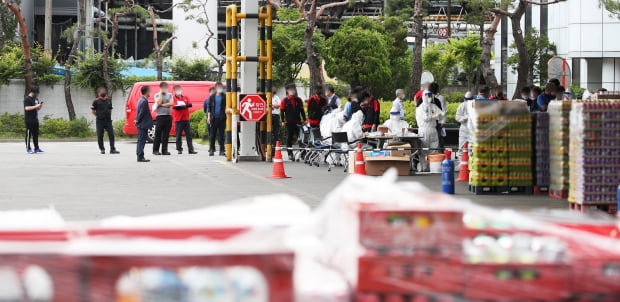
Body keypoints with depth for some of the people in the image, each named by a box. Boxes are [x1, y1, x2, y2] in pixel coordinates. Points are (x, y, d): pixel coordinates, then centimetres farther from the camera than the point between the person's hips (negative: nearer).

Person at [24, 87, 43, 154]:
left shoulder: (36, 99, 16)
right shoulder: (27, 99, -10)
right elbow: (27, 108, -21)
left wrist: (40, 106, 1)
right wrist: (36, 106, -23)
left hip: (35, 119, 8)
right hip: (29, 120, -8)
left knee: (36, 134, 10)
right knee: (29, 134, -5)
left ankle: (36, 148, 14)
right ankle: (28, 149, -1)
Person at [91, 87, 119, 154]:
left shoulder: (108, 100, 10)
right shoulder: (97, 101, -2)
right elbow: (93, 110, 3)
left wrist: (108, 116, 14)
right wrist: (98, 116, 0)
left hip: (108, 120, 3)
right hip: (100, 121, -3)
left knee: (111, 134, -4)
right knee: (100, 136, 2)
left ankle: (112, 149, -2)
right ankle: (102, 149, 14)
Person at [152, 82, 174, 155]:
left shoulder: (169, 95, 12)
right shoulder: (157, 95, 4)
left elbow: (171, 103, -2)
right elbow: (158, 103, -13)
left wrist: (162, 105, -7)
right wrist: (160, 93, -6)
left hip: (168, 116, 3)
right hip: (160, 116, -3)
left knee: (166, 135, 3)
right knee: (158, 134, -2)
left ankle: (164, 150, 5)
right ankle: (155, 150, 2)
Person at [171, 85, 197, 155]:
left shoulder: (186, 98, 13)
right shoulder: (173, 98, 1)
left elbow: (190, 104, -2)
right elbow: (175, 106, -14)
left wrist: (184, 105, -19)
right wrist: (183, 106, -20)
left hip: (186, 119, 4)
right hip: (178, 120, -3)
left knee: (189, 134, 1)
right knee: (178, 135, 0)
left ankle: (191, 149, 2)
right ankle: (179, 149, 7)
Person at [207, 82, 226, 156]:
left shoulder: (224, 97, 5)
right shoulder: (212, 97, 10)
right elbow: (209, 107, 11)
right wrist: (209, 116, 4)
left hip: (221, 118, -1)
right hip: (213, 118, 1)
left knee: (221, 135, 1)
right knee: (212, 134, 1)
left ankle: (222, 150, 3)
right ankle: (211, 149, 5)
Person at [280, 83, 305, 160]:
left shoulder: (298, 100, 11)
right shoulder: (284, 100, 1)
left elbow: (302, 110, 15)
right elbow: (282, 111, 0)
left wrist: (304, 119, 9)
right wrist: (283, 121, -7)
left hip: (298, 122, 3)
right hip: (289, 122, -3)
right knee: (289, 138, 3)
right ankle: (290, 154, 8)